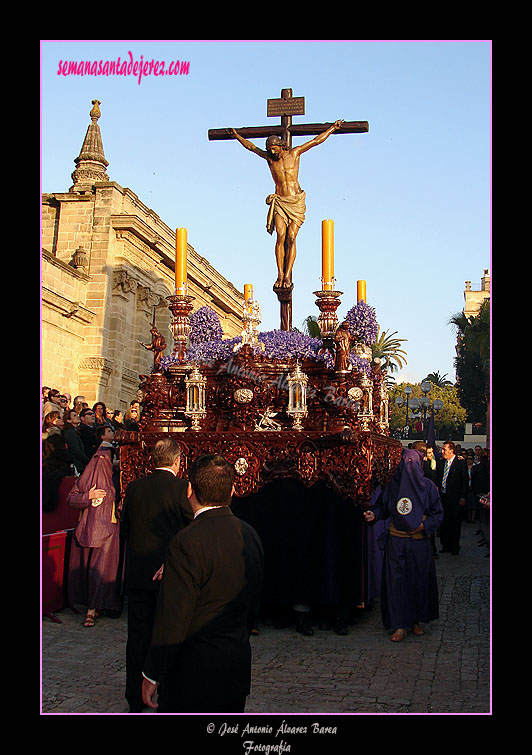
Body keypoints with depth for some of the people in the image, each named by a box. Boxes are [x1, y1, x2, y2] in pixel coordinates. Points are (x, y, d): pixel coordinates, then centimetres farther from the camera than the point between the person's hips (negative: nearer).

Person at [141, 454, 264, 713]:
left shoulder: (188, 542, -22)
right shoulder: (250, 535, 2)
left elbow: (172, 619, -20)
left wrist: (152, 675, -10)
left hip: (193, 676, -7)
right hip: (238, 670, 7)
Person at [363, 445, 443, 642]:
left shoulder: (428, 486, 0)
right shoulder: (393, 484, 2)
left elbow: (438, 514, 3)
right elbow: (382, 506, 8)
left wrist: (424, 525, -11)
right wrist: (374, 514, -12)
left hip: (420, 542, 0)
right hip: (397, 542, 0)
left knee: (419, 581, 7)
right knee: (397, 580, -2)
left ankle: (416, 620, 23)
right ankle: (401, 625, 4)